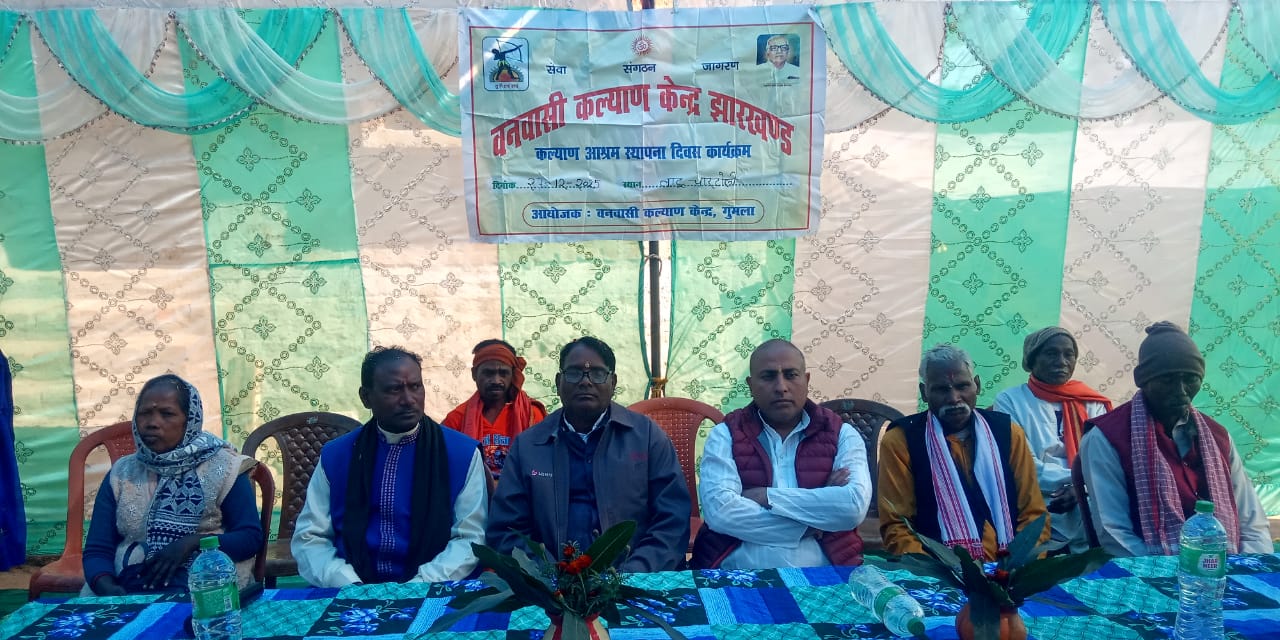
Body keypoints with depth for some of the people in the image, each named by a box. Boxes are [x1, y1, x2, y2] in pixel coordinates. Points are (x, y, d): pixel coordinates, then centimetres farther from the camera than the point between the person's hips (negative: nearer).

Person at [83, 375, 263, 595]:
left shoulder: (223, 468, 3)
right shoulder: (121, 474, 13)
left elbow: (251, 537, -2)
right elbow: (97, 550, 6)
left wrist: (192, 543, -16)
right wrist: (107, 588, -15)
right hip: (130, 588, 4)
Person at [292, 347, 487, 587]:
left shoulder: (462, 452, 0)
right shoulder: (335, 455, 6)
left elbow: (471, 538, -3)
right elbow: (309, 537, 5)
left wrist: (419, 587, -15)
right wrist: (350, 586, -11)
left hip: (431, 593, -1)